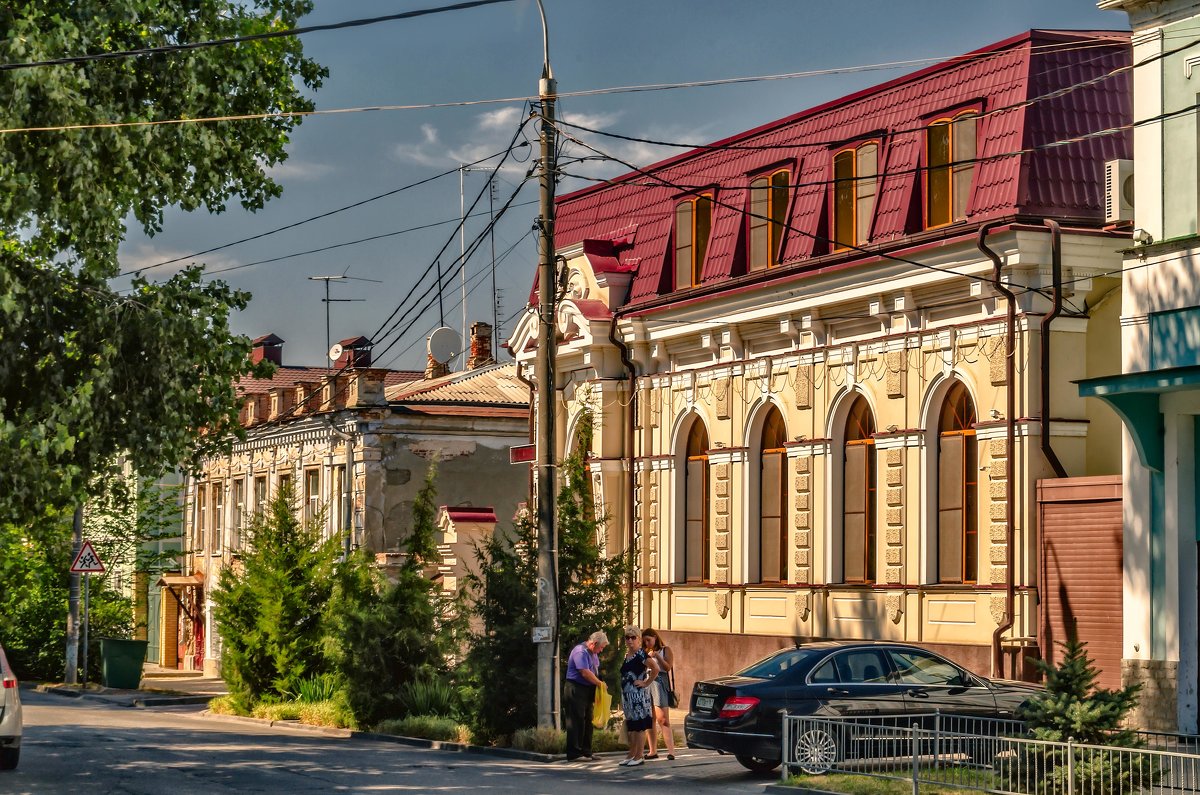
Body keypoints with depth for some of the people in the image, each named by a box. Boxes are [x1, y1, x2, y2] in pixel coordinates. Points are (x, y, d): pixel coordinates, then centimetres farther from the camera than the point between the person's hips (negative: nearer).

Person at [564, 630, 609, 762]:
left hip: (587, 691, 10)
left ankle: (586, 752, 18)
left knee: (587, 721, 12)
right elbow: (585, 673, -23)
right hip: (575, 690, -10)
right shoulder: (580, 652, -17)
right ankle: (574, 753, -7)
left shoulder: (593, 653, 15)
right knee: (577, 721, -9)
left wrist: (598, 684, 4)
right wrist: (600, 684, -13)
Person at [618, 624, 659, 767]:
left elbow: (655, 668, -24)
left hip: (638, 695, -9)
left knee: (639, 725, -4)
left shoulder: (641, 654, -13)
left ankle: (638, 757, -2)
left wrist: (646, 683, -17)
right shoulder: (626, 655, 13)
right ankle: (631, 754, 20)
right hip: (627, 695, 9)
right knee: (630, 726, 13)